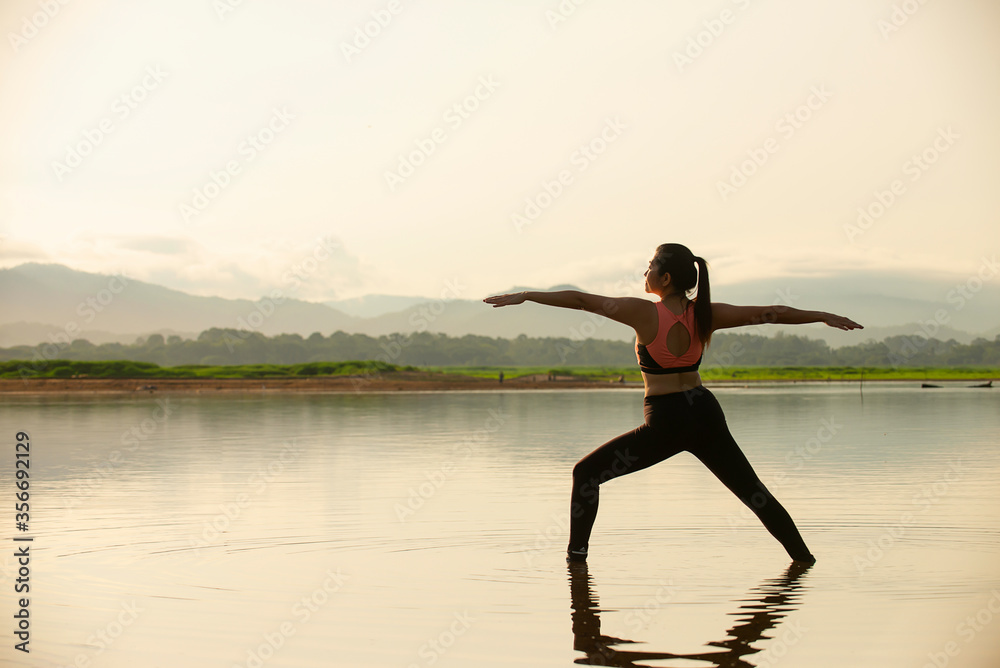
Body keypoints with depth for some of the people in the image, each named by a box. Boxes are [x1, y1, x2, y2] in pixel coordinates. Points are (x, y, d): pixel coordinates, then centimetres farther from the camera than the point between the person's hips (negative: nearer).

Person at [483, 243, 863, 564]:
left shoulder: (644, 312, -9)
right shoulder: (705, 314, 2)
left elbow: (580, 300, -8)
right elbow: (772, 313, 8)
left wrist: (524, 296, -2)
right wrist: (824, 316, 19)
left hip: (665, 423, -5)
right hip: (705, 414, 5)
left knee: (586, 474, 8)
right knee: (752, 489, 19)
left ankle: (576, 555, 4)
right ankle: (802, 555, 24)